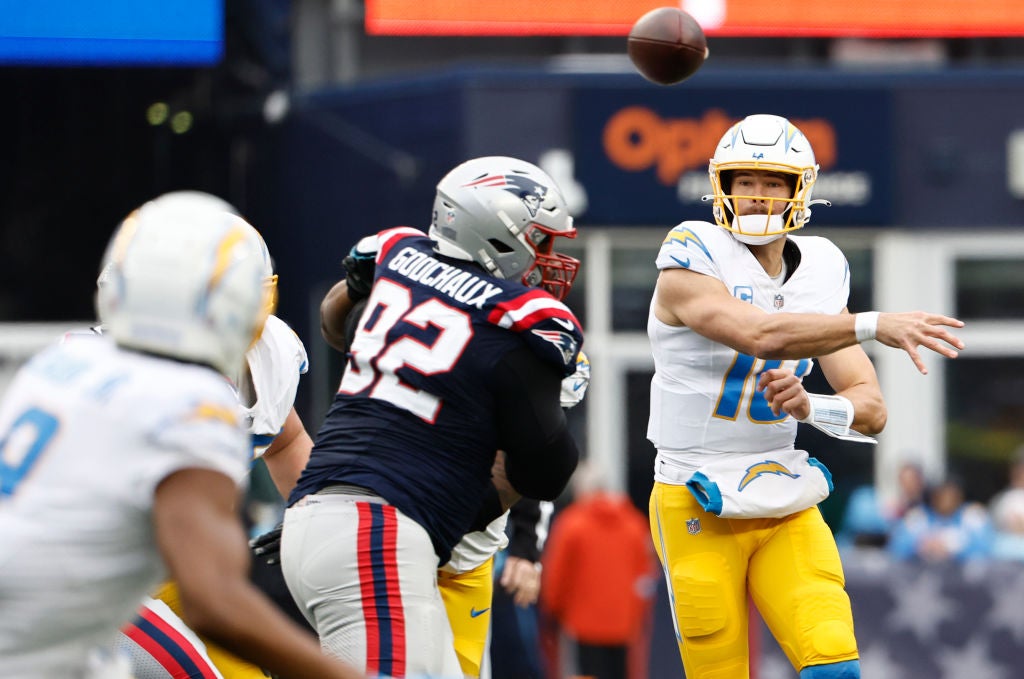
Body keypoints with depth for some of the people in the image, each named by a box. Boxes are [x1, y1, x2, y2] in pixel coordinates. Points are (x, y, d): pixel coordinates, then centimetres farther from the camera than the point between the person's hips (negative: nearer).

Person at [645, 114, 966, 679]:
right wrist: (877, 325, -35)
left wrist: (809, 407, -18)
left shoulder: (819, 274, 7)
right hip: (699, 513, -4)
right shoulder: (692, 263, -10)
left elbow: (871, 410, 3)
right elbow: (760, 335, -29)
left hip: (786, 506, 4)